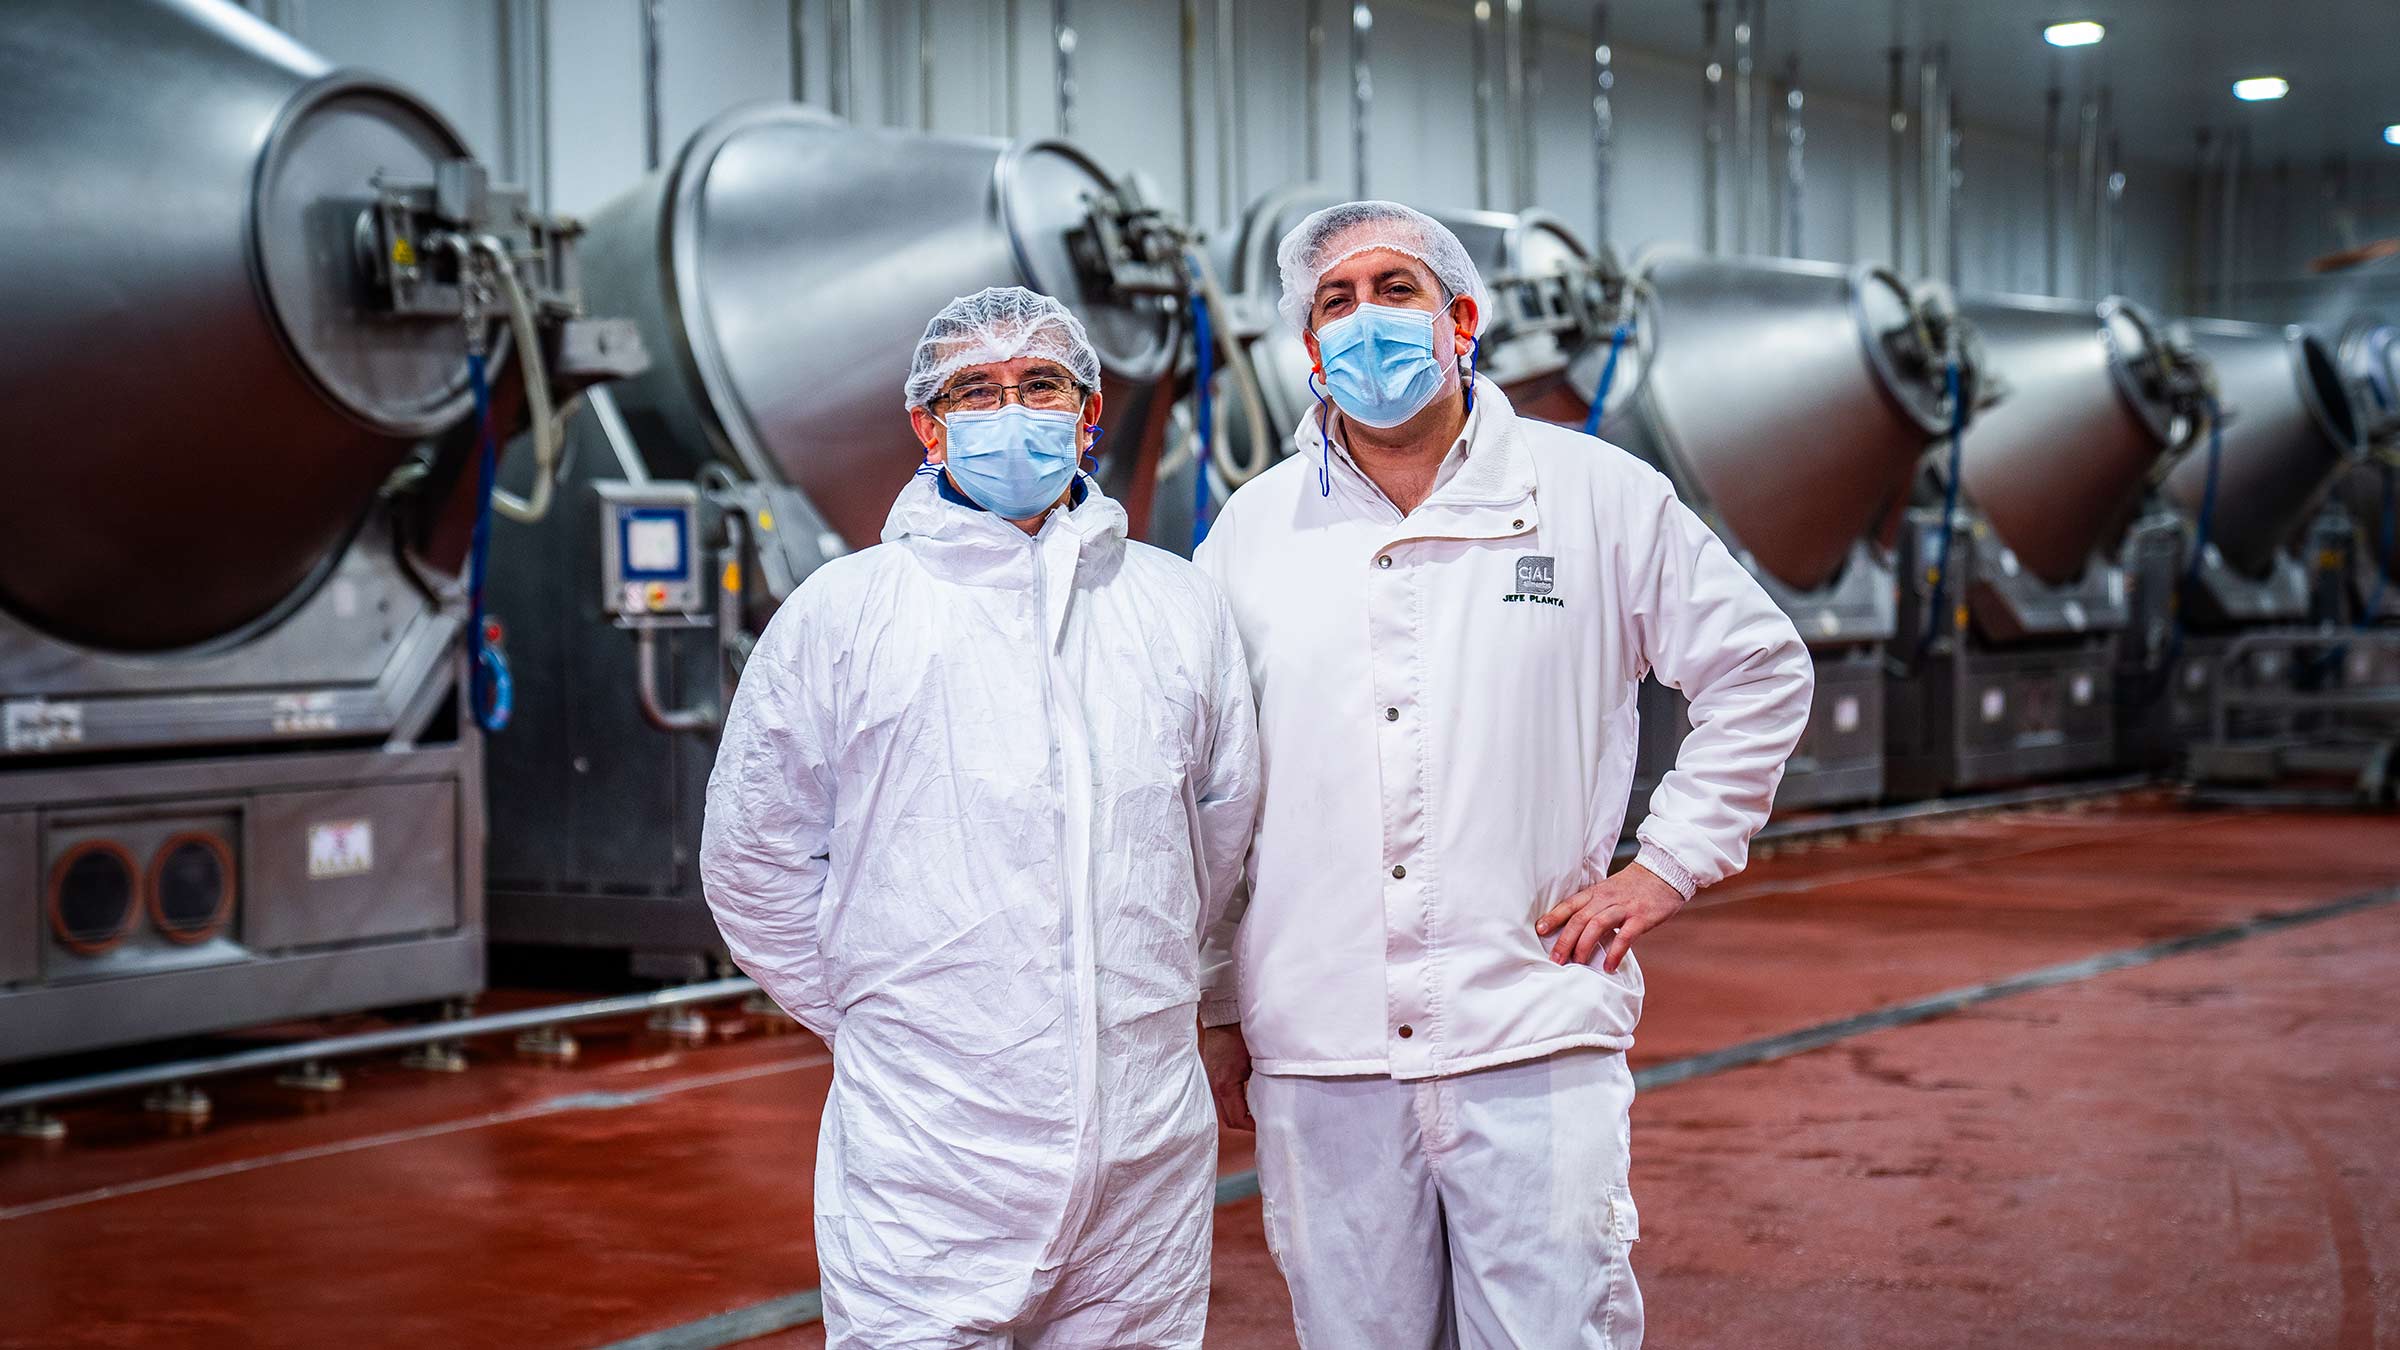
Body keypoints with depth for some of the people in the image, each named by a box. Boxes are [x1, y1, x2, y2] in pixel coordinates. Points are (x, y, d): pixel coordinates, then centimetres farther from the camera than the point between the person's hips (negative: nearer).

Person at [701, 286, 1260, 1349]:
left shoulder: (1177, 604, 10)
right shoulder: (842, 612, 1)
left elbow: (1226, 822, 21)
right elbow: (754, 857, 6)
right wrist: (872, 1019, 5)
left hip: (1149, 1141, 3)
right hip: (928, 1147, -3)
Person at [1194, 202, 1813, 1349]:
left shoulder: (1597, 495, 4)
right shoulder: (1253, 529, 9)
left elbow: (1759, 668, 12)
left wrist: (1668, 866, 4)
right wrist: (1217, 1007, 11)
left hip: (1534, 1048, -2)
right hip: (1317, 1059, 2)